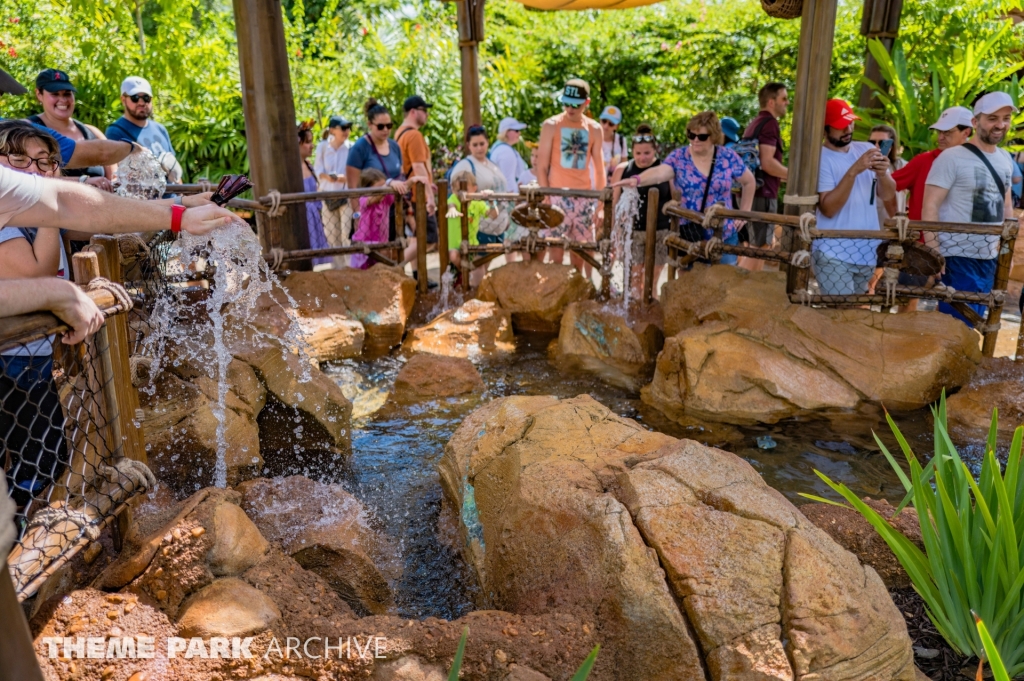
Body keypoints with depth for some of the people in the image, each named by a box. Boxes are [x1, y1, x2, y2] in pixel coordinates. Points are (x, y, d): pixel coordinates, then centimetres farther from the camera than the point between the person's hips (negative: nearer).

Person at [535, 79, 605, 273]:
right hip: (557, 197, -3)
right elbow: (542, 167, -2)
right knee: (555, 253, -5)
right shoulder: (551, 126, -1)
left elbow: (599, 170, 10)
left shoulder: (594, 129, 8)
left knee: (579, 251, 9)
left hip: (584, 199, 3)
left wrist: (601, 204, 5)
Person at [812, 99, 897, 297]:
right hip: (833, 254, -6)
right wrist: (854, 171, -26)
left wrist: (882, 174, -16)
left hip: (867, 252, 6)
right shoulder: (820, 158, -9)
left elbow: (888, 196, 5)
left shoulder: (867, 149, 8)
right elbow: (828, 209, -19)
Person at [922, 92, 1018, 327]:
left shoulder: (1006, 159, 11)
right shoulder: (952, 157, -11)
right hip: (958, 258, -7)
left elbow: (1006, 205, 20)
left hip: (989, 258, 7)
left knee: (971, 324, 14)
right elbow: (930, 207, -16)